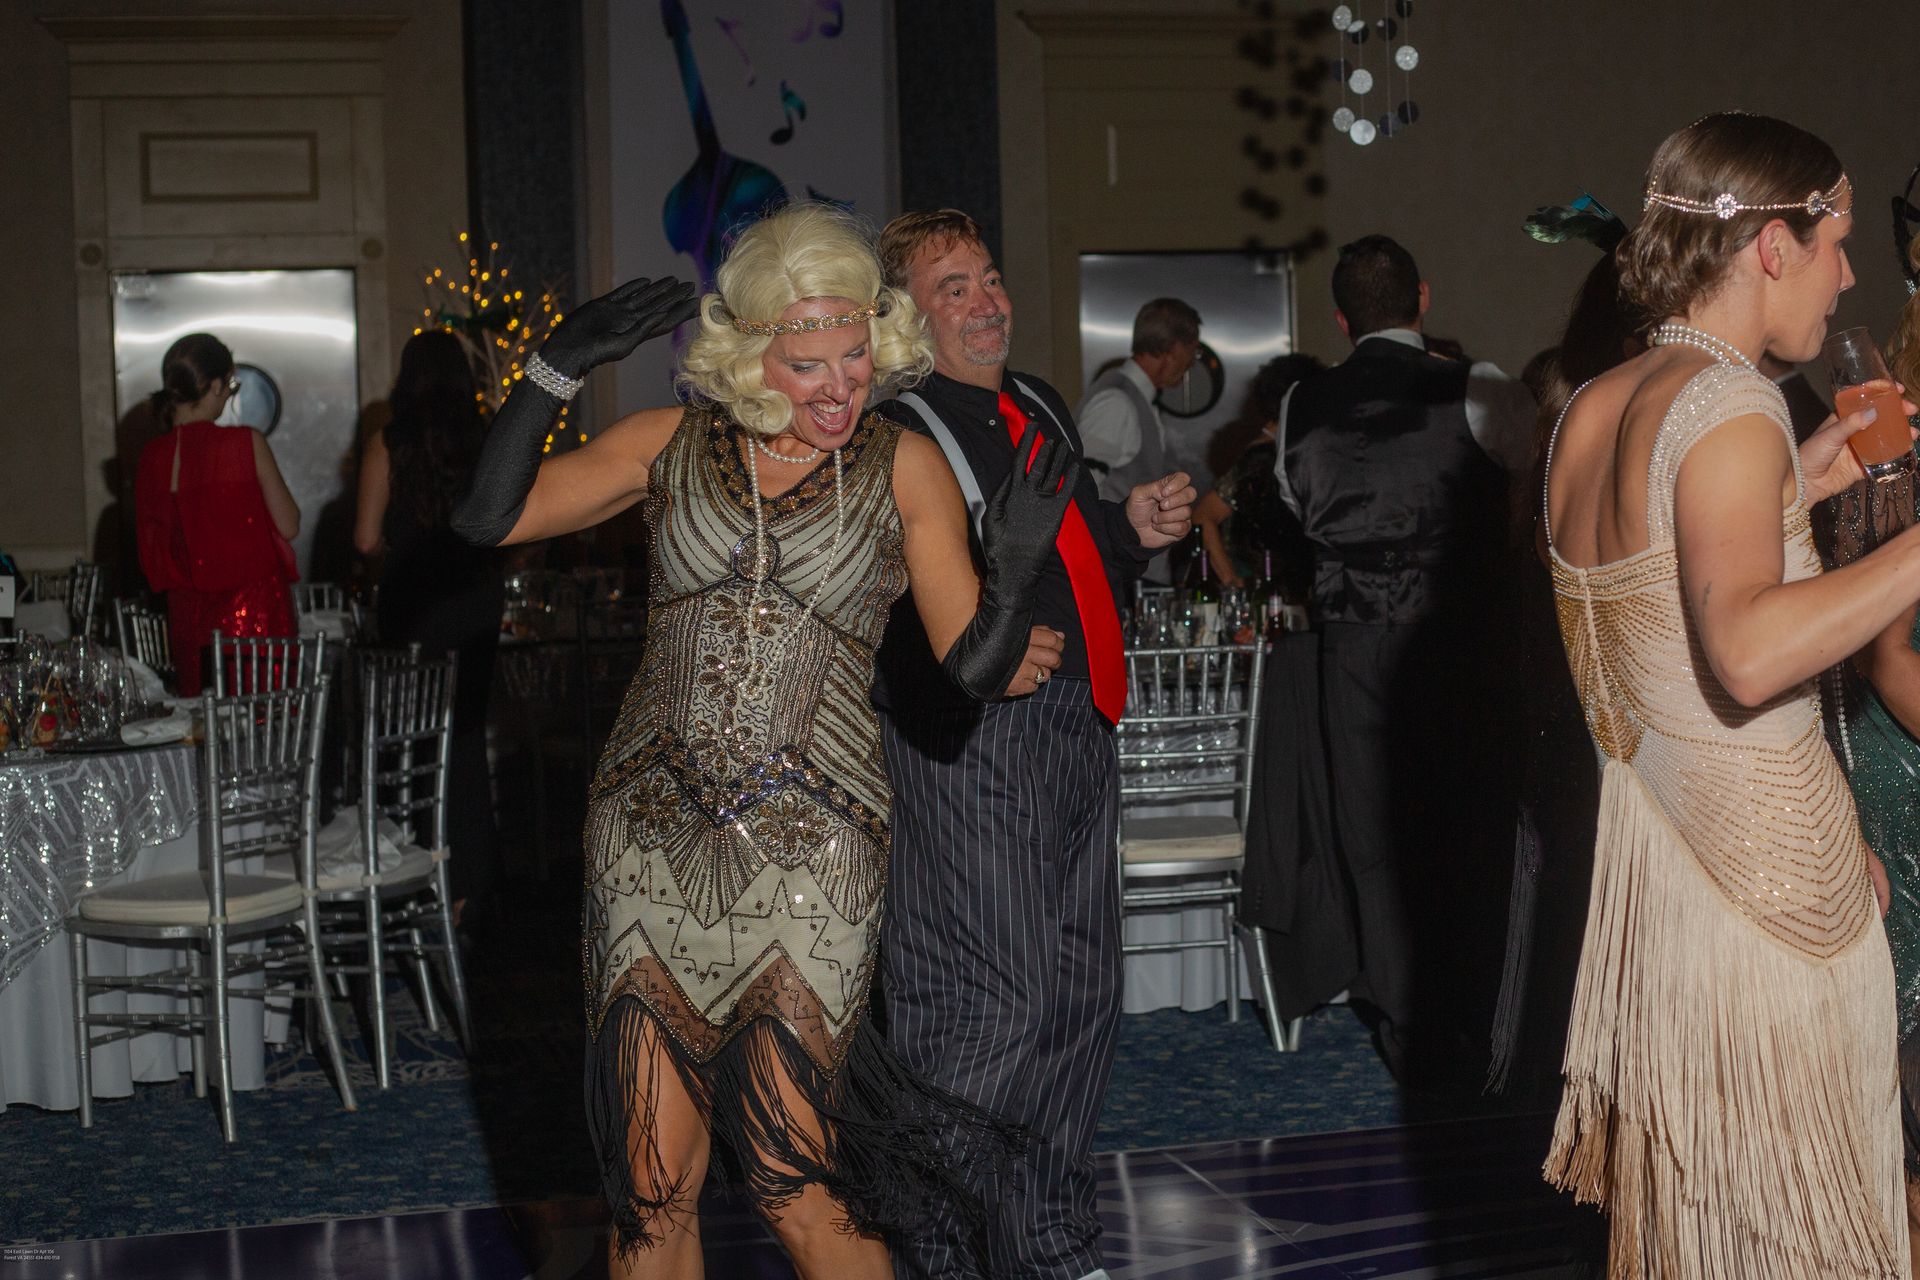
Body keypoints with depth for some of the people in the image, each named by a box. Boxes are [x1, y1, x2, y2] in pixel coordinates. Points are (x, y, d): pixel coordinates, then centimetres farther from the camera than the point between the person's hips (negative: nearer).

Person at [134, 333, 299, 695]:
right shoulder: (246, 443, -10)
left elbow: (150, 549, 8)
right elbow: (289, 525, -6)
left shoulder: (152, 457, 1)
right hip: (253, 607, -4)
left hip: (187, 611, 4)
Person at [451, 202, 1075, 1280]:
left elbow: (973, 672, -1)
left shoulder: (905, 469, 2)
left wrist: (1019, 567, -19)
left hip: (809, 845, -2)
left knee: (800, 1189, -5)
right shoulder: (672, 444, 6)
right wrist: (557, 370, -7)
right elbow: (488, 517, 2)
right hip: (650, 836, 2)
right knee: (652, 1190, 5)